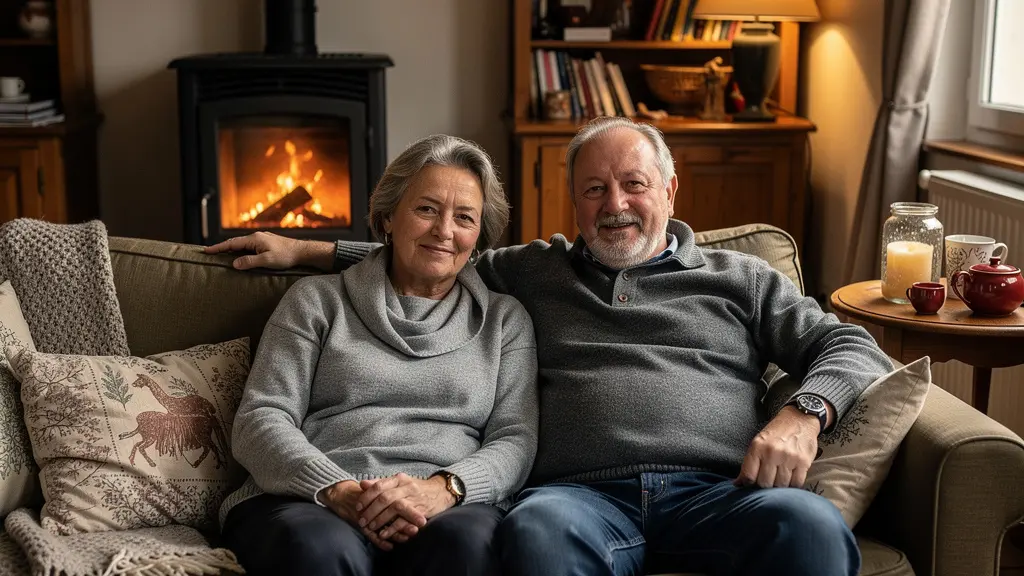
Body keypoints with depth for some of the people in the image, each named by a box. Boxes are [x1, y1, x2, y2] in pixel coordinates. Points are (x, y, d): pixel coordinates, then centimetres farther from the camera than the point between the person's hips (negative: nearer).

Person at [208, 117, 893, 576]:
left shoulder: (741, 278, 24)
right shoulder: (536, 272, 28)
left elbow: (850, 347, 19)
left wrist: (804, 413, -2)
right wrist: (308, 251, 31)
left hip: (719, 492, 0)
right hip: (583, 493, 0)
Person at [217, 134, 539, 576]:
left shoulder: (505, 319, 19)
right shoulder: (317, 300, 16)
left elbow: (516, 440, 8)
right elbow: (259, 422, 5)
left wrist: (444, 487, -15)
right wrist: (339, 491, -15)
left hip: (450, 508, 0)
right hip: (309, 502, 0)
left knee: (462, 540, -37)